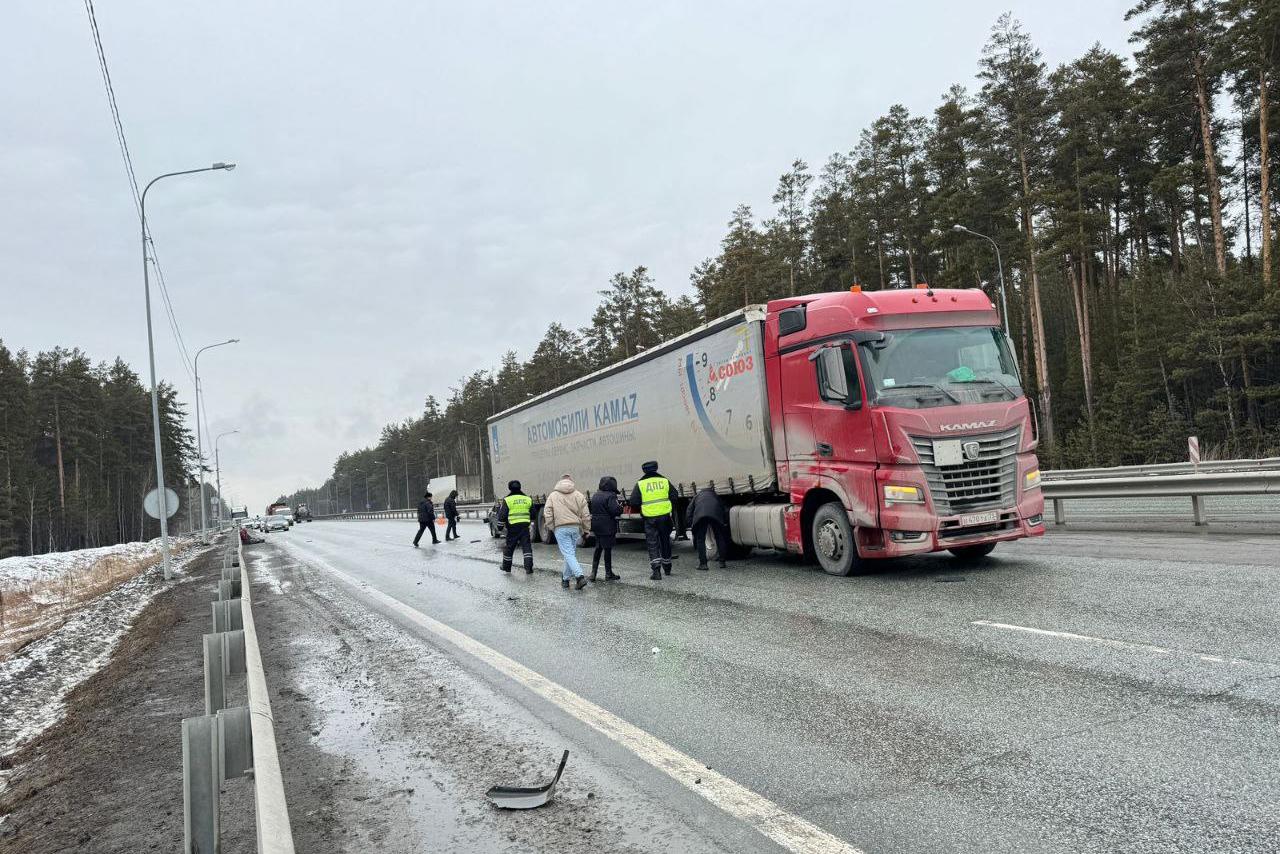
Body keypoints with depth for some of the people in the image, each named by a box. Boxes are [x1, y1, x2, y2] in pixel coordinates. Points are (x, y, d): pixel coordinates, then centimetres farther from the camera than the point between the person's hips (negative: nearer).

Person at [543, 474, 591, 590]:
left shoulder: (553, 495, 3)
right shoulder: (579, 495, 7)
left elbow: (547, 513, -2)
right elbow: (585, 515, 5)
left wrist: (550, 527, 7)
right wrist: (586, 529, 13)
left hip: (561, 529, -3)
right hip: (575, 528, 3)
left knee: (568, 554, -7)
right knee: (571, 553, 15)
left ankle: (580, 576, -23)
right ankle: (566, 578, 24)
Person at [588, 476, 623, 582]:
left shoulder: (595, 495, 10)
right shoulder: (610, 496, -15)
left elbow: (590, 508, 15)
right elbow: (615, 510, -22)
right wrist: (620, 506, -3)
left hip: (596, 526, 7)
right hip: (607, 527, -7)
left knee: (598, 549, 15)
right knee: (607, 549, 1)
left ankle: (593, 572, 11)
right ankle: (608, 574, 9)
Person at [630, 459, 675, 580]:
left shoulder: (640, 484, -2)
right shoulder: (665, 481, 4)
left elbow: (634, 502, -3)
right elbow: (674, 498, 6)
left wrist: (641, 510, 16)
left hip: (649, 517, -2)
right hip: (665, 516, 2)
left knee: (652, 544, 2)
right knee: (665, 541, 17)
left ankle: (656, 570, -11)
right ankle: (667, 568, 30)